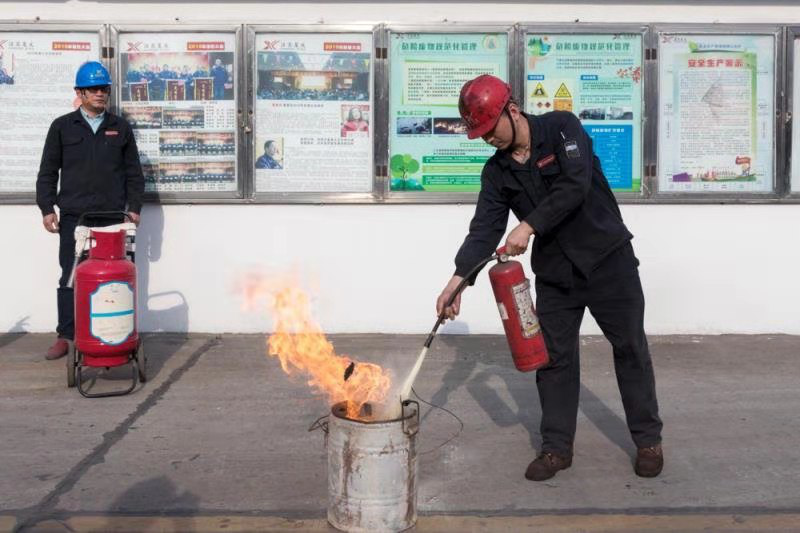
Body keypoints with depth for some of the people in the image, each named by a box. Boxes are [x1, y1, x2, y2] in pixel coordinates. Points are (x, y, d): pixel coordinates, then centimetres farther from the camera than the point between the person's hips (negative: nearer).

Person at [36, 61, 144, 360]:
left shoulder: (120, 128, 10)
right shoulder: (62, 127, 7)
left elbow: (133, 172, 11)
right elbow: (48, 172, 8)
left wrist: (134, 207, 4)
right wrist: (47, 208, 0)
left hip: (112, 217, 1)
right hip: (73, 217, 0)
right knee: (71, 277, 1)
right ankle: (66, 336, 9)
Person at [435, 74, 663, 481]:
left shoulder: (561, 127, -11)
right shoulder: (497, 171, 2)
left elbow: (575, 185, -24)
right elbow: (485, 227, -3)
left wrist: (529, 226, -28)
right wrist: (458, 278, -15)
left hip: (607, 259, -4)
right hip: (553, 272, 5)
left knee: (630, 349, 6)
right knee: (554, 357, 6)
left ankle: (648, 440, 21)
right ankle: (556, 447, 19)